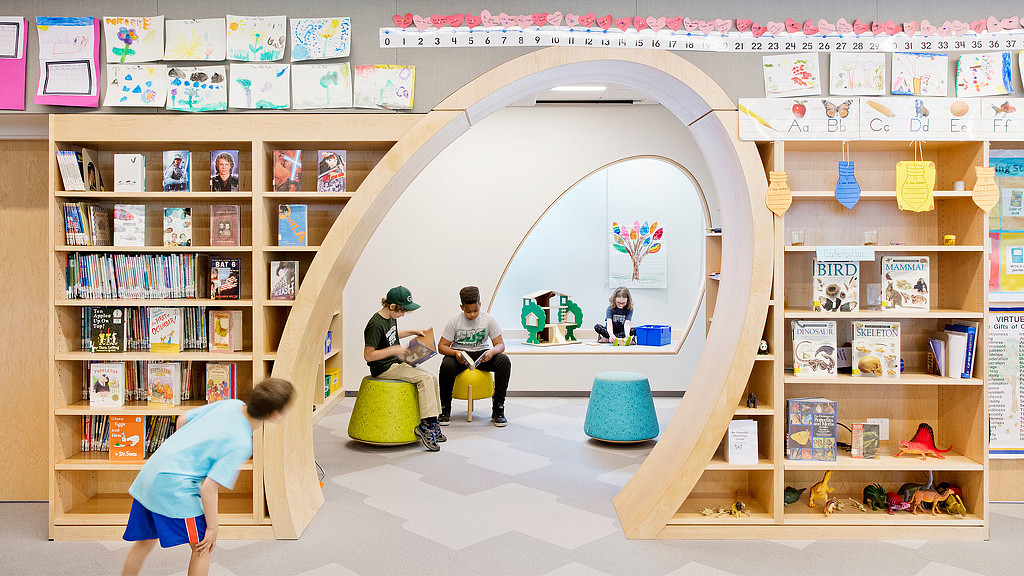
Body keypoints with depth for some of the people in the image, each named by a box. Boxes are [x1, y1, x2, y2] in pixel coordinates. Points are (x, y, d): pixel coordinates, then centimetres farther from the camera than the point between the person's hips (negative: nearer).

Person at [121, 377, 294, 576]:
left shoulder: (233, 404, 1)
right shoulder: (241, 444, -20)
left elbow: (182, 420, 13)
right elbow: (208, 488, -21)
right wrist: (212, 526, -7)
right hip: (173, 486, -8)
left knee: (146, 542, 23)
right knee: (203, 546, 7)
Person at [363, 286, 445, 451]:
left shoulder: (392, 317, 9)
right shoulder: (376, 325, -21)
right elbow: (368, 355, -23)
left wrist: (413, 332, 22)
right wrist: (393, 350, -25)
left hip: (396, 363, 10)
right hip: (383, 368, -9)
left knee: (432, 377, -4)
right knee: (425, 379, -21)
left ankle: (432, 423, -2)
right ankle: (425, 425, -17)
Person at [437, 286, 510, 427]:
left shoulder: (489, 319, -5)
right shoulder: (455, 321, -7)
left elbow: (500, 344, -5)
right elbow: (442, 346, -7)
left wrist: (492, 351, -30)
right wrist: (456, 353, -28)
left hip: (482, 355, 1)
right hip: (460, 355, -1)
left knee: (504, 361, -29)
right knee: (446, 364, -36)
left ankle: (498, 408, -18)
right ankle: (445, 408, -13)